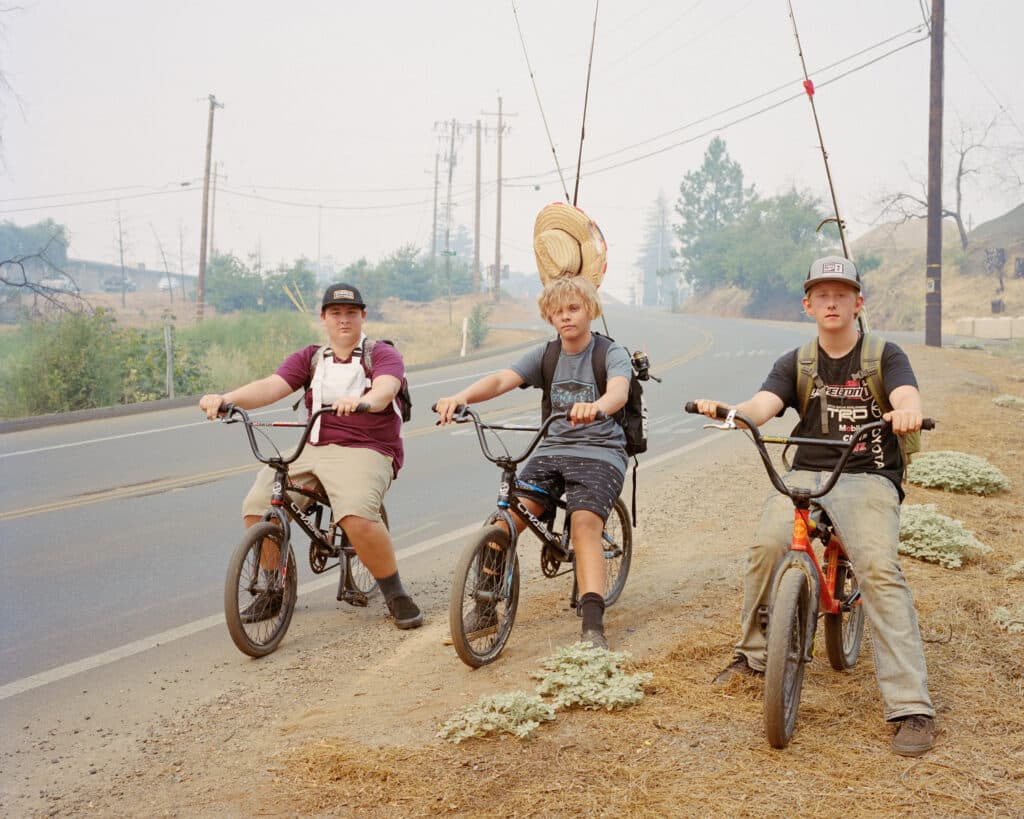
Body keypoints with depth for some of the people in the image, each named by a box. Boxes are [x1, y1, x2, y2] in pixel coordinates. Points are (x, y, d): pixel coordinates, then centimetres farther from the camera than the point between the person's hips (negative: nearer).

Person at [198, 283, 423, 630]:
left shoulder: (383, 355, 3)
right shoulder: (309, 358, 14)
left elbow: (385, 387, -20)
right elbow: (271, 386, -2)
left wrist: (363, 400, -45)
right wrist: (226, 398, -22)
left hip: (365, 451, -5)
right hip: (313, 449, 5)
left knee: (358, 516, -33)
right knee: (256, 507, -12)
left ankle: (396, 595, -10)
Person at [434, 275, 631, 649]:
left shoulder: (612, 353, -3)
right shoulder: (545, 355, 9)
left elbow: (619, 392, -25)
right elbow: (501, 379, -8)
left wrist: (596, 407, -51)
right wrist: (461, 396, -30)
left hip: (600, 452, -4)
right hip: (552, 449, 4)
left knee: (585, 523, -28)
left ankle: (592, 626, -31)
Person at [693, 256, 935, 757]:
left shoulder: (884, 355, 3)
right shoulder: (797, 363, 10)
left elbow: (908, 396, -17)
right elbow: (762, 406, -8)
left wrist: (906, 412, -44)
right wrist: (726, 410, -31)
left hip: (867, 477, -2)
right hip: (806, 474, 2)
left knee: (879, 568, -26)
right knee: (767, 545, -25)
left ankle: (911, 706, -24)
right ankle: (753, 653, -1)